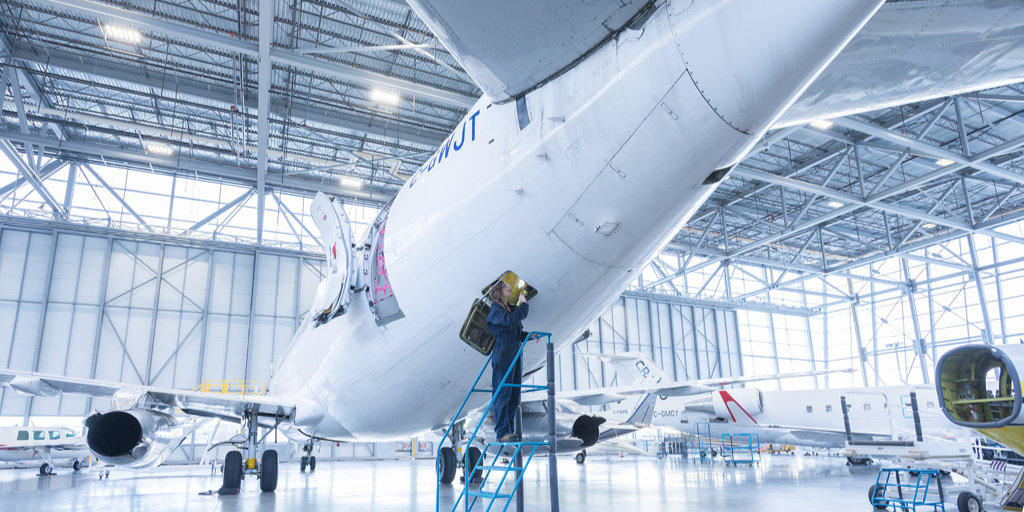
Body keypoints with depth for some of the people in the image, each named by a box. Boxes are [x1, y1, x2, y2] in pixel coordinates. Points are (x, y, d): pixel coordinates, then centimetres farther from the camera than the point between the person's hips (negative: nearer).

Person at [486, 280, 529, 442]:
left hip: (515, 355, 8)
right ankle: (502, 432, -4)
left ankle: (508, 430, 15)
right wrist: (523, 304, -16)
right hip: (502, 357, -8)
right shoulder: (496, 310, -6)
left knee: (514, 396, 8)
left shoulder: (512, 309, 18)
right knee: (503, 394, -7)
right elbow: (510, 321, -26)